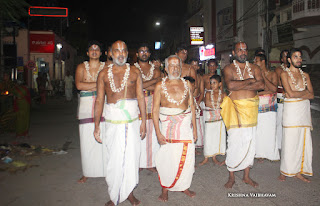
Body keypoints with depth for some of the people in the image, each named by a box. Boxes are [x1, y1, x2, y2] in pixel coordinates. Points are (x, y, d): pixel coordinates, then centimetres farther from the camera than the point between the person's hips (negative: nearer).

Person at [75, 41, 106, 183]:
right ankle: (87, 173, 15)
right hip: (86, 106, 1)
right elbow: (79, 85, -7)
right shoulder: (81, 67, 10)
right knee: (87, 141, 2)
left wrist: (89, 87, -10)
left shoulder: (106, 67, 8)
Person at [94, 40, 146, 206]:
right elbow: (99, 100, 4)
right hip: (112, 122, 0)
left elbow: (141, 97, 4)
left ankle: (129, 192, 23)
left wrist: (143, 121, 0)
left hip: (132, 120, 1)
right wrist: (96, 126, 2)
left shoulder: (135, 72, 6)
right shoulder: (104, 74, 5)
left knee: (131, 156, 6)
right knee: (114, 159, 3)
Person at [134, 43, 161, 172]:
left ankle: (150, 163, 12)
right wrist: (154, 80, -8)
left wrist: (142, 86, -10)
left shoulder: (155, 70, 14)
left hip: (152, 103, 3)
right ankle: (138, 163, 8)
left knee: (152, 133, 3)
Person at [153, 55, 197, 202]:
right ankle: (165, 189, 19)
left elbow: (192, 106, 11)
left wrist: (194, 127, 8)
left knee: (186, 157, 6)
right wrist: (158, 132, -9)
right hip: (168, 125, -3)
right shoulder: (160, 86, -1)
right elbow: (155, 110, -3)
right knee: (167, 158, 1)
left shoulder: (187, 84, 8)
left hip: (185, 125, 3)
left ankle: (185, 186, 27)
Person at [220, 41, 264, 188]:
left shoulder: (254, 68, 11)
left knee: (250, 141, 8)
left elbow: (261, 85, -7)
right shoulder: (228, 69, 1)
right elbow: (230, 85, -19)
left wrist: (239, 86, -13)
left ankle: (246, 176, 23)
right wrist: (249, 81, -10)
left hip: (251, 108, 4)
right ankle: (231, 177, 11)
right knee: (234, 142, -4)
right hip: (235, 108, -3)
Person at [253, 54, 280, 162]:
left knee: (269, 131, 0)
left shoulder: (272, 74, 4)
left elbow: (274, 89, -11)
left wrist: (263, 77, -10)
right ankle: (260, 154, 12)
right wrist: (267, 91, -7)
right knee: (258, 131, 1)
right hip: (257, 107, 1)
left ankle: (272, 154, 14)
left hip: (269, 107, -1)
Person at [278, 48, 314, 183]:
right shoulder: (285, 74, 0)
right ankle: (284, 172, 10)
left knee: (304, 141, 5)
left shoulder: (305, 75, 15)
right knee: (290, 141, -3)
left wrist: (296, 94, -7)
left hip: (305, 109, 5)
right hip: (291, 109, -5)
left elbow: (311, 95, 6)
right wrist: (304, 92, 0)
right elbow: (290, 93, -12)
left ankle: (298, 171, 16)